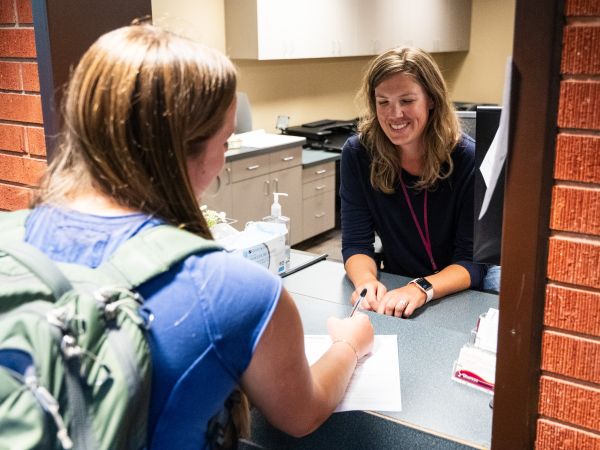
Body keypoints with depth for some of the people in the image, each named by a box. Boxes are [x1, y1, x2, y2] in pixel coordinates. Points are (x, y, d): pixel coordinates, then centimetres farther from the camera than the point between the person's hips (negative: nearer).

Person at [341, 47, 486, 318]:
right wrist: (365, 280, -29)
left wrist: (422, 290, -34)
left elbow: (474, 260, -15)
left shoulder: (468, 158, -15)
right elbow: (356, 243, -6)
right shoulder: (357, 154, -9)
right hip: (395, 293, 3)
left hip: (464, 299, -2)